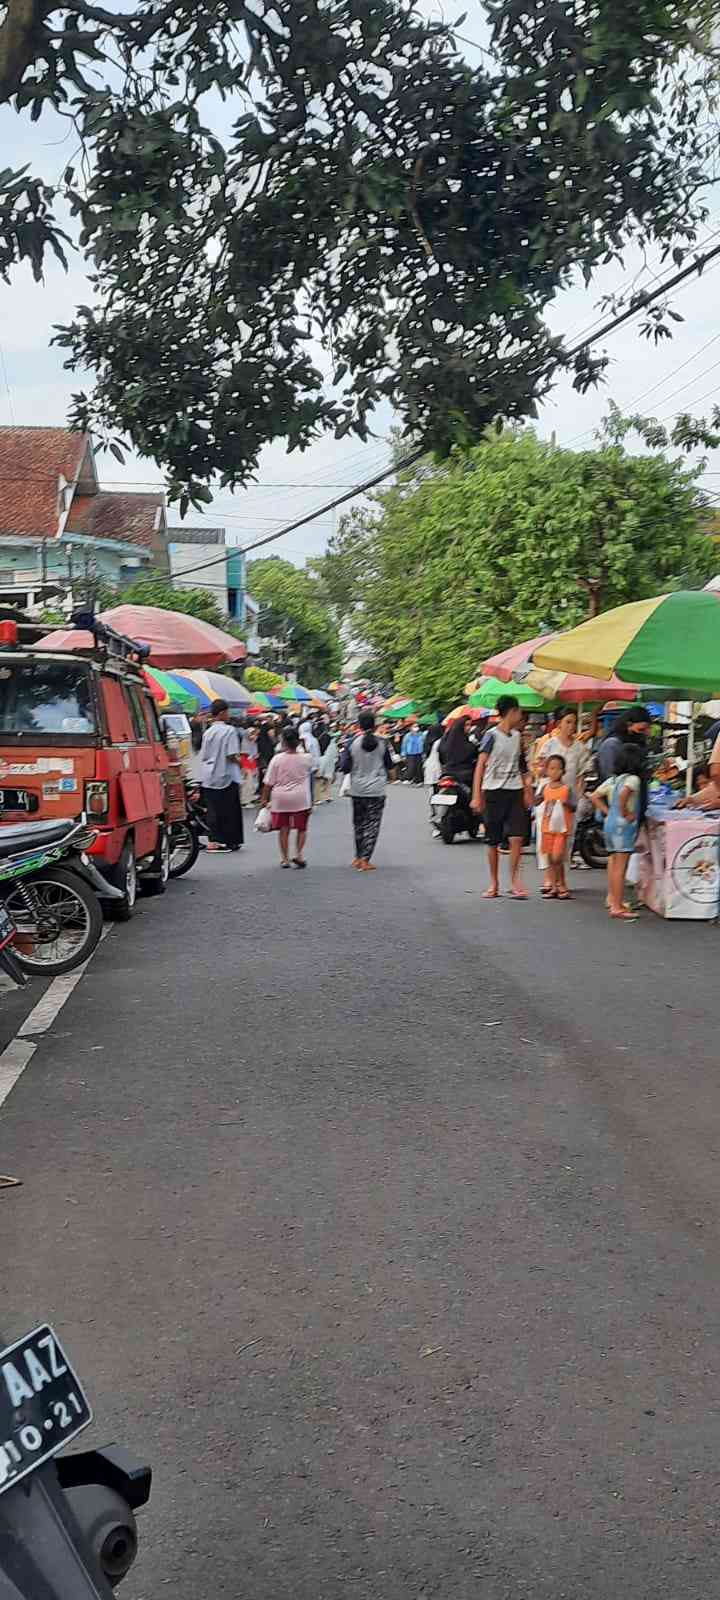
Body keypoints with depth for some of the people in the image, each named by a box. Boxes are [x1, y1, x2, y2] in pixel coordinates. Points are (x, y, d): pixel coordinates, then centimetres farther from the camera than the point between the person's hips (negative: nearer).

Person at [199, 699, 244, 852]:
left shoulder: (207, 732, 7)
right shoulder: (230, 730, -11)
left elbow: (202, 756, 9)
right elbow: (231, 755, -17)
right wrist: (239, 761, 1)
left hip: (209, 778, 5)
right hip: (226, 776, -5)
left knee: (213, 809, 9)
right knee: (230, 810, 4)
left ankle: (214, 840, 8)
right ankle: (230, 841, 7)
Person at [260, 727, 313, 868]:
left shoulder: (277, 758, -8)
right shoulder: (305, 758, -7)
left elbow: (269, 783, -5)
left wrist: (264, 798, 5)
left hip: (280, 799, 0)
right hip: (300, 798, 0)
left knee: (284, 830, 9)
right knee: (302, 828, 13)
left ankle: (285, 858, 14)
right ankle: (298, 854, -2)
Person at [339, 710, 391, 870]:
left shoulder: (352, 743, -9)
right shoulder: (382, 743, -7)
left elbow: (345, 767, -7)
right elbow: (388, 765, 4)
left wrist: (344, 753, 10)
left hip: (358, 789, 1)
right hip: (377, 790, -1)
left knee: (359, 822, 17)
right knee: (372, 824, 2)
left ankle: (359, 857, 24)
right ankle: (365, 859, -5)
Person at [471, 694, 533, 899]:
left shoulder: (517, 736, 12)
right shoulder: (492, 735, -6)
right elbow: (480, 765, -10)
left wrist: (527, 791, 16)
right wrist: (477, 796, -15)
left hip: (515, 791, 4)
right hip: (494, 791, -4)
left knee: (517, 837, -9)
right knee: (493, 841, 4)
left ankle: (515, 881, -3)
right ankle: (494, 884, 15)